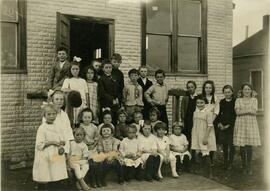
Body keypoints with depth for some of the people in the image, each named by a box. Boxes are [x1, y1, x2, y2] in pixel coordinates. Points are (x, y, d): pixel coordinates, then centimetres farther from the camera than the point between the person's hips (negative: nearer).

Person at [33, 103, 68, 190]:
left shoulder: (56, 126, 9)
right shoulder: (42, 128, -9)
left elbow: (62, 140, 14)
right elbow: (39, 145, -14)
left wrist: (61, 146, -6)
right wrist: (52, 142, -19)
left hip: (56, 156, 6)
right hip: (46, 158, -5)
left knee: (56, 182, 10)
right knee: (44, 183, 1)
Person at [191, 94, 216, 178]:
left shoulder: (208, 112, -10)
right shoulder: (195, 112, 8)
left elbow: (210, 126, -13)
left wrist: (206, 137, -17)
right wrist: (193, 137, 12)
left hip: (205, 136, -6)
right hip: (197, 136, 6)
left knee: (205, 154, -7)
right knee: (200, 154, 10)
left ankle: (209, 173, 3)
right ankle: (202, 171, 24)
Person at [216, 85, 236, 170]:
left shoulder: (235, 101, -3)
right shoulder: (222, 102, 10)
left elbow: (235, 115, -7)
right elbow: (218, 113, 11)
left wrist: (228, 125, -11)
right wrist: (219, 123, -2)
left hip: (231, 126, -4)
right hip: (222, 126, 4)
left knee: (231, 145, -3)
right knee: (224, 145, 9)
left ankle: (230, 163, 7)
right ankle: (225, 162, 17)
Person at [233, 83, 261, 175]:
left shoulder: (254, 100, 10)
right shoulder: (238, 100, 8)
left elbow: (254, 112, -3)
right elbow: (237, 112, -5)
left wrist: (242, 110, -8)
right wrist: (249, 110, -9)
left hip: (251, 124, 0)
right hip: (240, 124, 0)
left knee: (249, 146, -2)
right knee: (242, 146, 1)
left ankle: (249, 166, 11)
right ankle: (244, 165, 17)